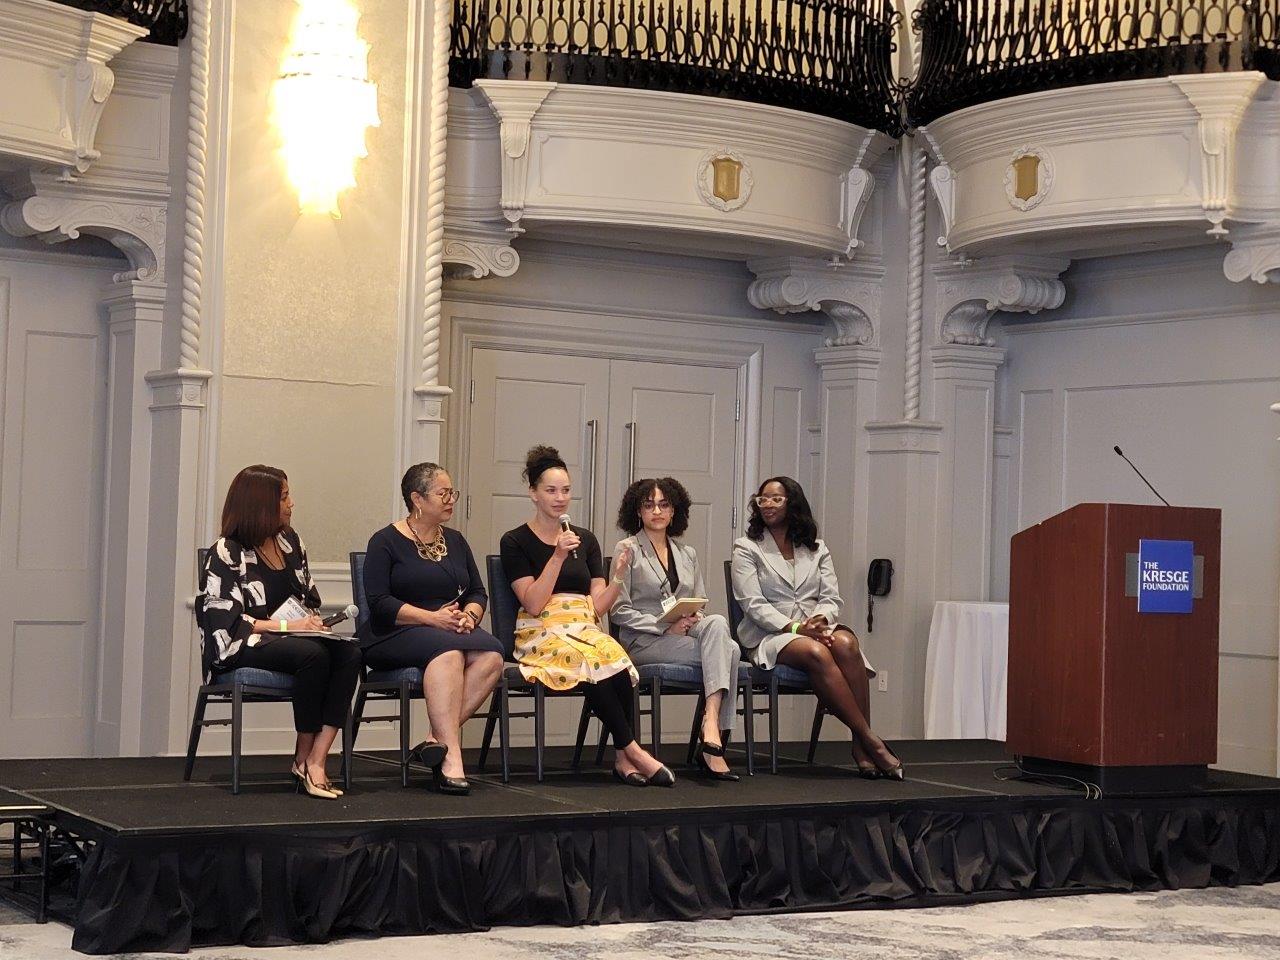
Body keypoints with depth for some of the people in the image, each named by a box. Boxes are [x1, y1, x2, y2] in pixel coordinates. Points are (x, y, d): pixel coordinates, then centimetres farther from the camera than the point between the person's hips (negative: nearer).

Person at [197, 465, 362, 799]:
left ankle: (316, 761, -32)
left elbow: (309, 598, 23)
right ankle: (303, 757, -19)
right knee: (313, 655, -35)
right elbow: (227, 621, -12)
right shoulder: (227, 553, -5)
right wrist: (286, 626, -17)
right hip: (241, 647, -6)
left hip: (293, 637, 6)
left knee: (349, 653, -26)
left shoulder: (290, 541, 15)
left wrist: (313, 621, -1)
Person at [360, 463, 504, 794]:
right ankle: (451, 756, -43)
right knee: (448, 649, -38)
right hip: (394, 637, -6)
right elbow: (379, 603, -9)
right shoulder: (386, 541, 1)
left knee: (491, 654, -28)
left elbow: (478, 592, 19)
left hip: (451, 631, 6)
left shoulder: (455, 541, 20)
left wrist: (469, 615, -5)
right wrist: (432, 618, -18)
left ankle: (438, 741, -32)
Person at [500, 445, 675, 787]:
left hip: (586, 630, 4)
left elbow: (598, 604, 11)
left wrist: (617, 578, -7)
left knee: (615, 658, -33)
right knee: (597, 663, -36)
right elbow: (533, 604, -7)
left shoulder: (586, 539, 18)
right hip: (542, 635, -4)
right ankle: (633, 750, -25)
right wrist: (558, 557, -13)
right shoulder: (516, 542, 5)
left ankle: (622, 758, -25)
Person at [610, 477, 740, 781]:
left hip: (686, 634, 5)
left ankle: (712, 726, -39)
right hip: (642, 642, -5)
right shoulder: (627, 550, 5)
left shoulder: (687, 554, 22)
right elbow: (618, 611, -3)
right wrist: (665, 627, -14)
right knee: (728, 650, -28)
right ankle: (714, 741, -33)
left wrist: (696, 618, -5)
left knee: (717, 623, -33)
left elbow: (700, 605, 21)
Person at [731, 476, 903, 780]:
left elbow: (831, 597, 9)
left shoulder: (816, 549, 19)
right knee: (816, 653, -36)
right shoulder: (747, 549, 8)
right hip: (770, 635, -3)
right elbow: (753, 605, -4)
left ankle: (861, 746, -33)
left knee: (846, 644, -33)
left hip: (818, 628, 3)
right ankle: (871, 742, -34)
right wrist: (795, 627, -18)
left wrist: (821, 619, -15)